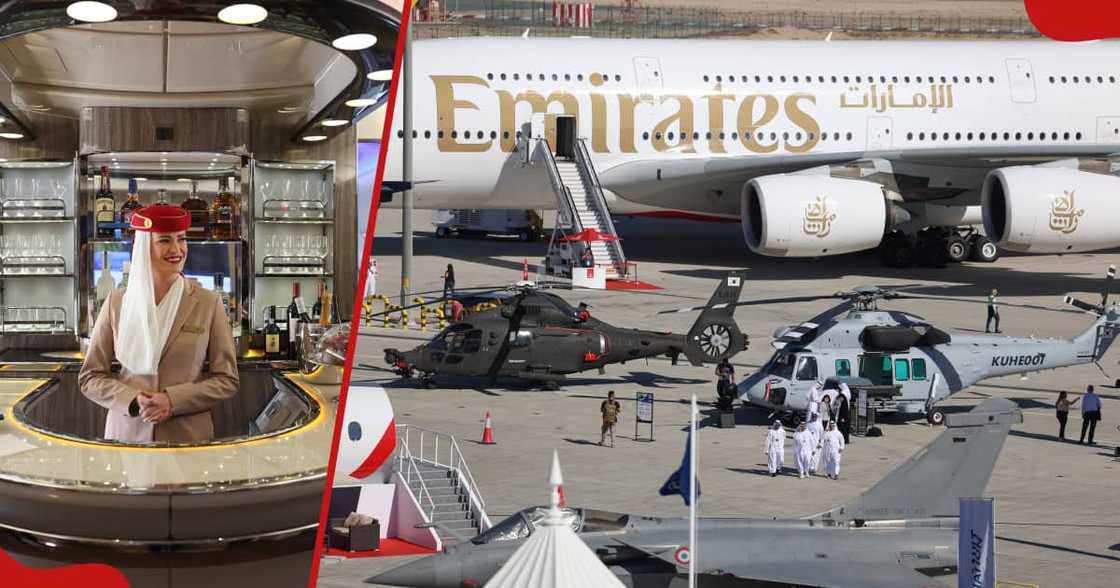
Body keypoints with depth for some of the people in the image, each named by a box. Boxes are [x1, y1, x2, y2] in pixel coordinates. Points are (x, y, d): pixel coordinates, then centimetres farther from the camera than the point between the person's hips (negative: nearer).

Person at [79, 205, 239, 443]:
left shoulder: (209, 303, 0)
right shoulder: (117, 303, 3)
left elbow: (227, 380, 0)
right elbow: (90, 378, 5)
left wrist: (173, 401, -14)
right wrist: (133, 400, -13)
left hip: (188, 436, -1)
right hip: (127, 435, 1)